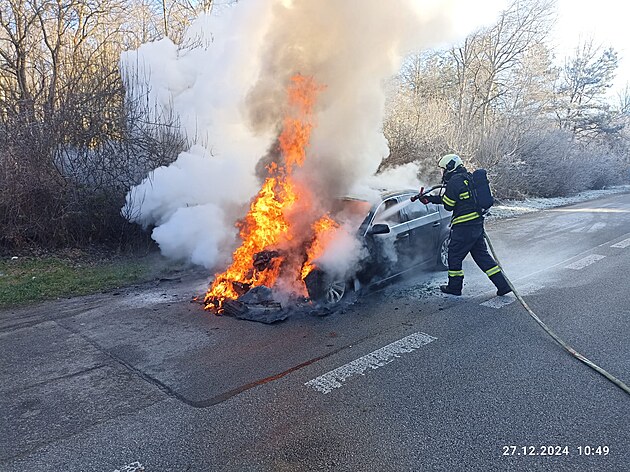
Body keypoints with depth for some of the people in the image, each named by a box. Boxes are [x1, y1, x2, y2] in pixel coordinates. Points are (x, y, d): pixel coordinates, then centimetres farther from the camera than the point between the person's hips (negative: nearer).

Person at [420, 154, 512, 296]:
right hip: (477, 224, 9)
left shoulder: (455, 181, -14)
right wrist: (430, 199, 25)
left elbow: (448, 205, -11)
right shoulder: (468, 178, 16)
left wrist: (437, 199, 9)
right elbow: (448, 198, 24)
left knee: (454, 254, 7)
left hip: (464, 227, -9)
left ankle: (454, 286, 19)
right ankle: (503, 284, 12)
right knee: (481, 254, 14)